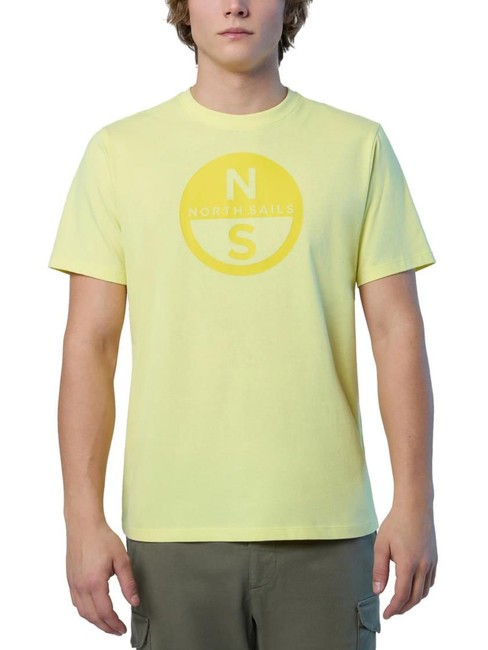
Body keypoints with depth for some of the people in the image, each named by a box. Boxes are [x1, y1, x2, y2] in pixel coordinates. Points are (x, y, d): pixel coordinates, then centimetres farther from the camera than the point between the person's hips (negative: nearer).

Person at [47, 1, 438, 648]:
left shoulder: (359, 145, 5)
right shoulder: (119, 151, 4)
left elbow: (398, 332, 3)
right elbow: (89, 345, 2)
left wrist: (415, 501, -4)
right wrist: (84, 519, -4)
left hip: (327, 526, 0)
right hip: (173, 528, 0)